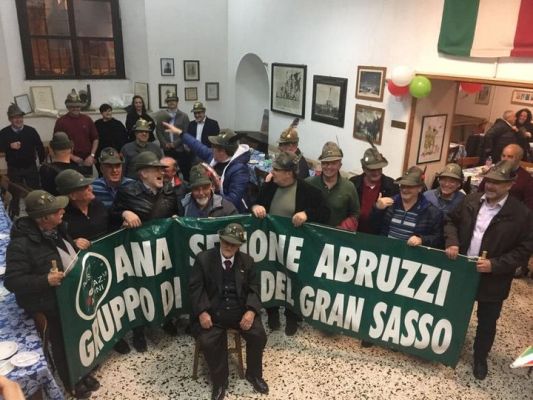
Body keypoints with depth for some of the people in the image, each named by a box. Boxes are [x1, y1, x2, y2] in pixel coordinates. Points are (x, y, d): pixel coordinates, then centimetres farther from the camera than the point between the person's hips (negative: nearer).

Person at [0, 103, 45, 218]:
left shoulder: (31, 131, -4)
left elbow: (40, 147, 2)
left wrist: (43, 163, 2)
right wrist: (10, 146, -27)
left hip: (30, 167, 0)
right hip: (13, 169, 0)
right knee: (15, 193, 12)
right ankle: (13, 217, 28)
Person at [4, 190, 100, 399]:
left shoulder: (56, 230, 2)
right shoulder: (21, 244, -24)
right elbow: (12, 281, -24)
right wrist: (46, 280, -34)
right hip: (51, 307, -7)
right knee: (63, 344, 13)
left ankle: (82, 374, 45)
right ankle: (72, 383, 37)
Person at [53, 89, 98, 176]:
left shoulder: (87, 119, 7)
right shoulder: (61, 121, -1)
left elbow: (95, 139, 10)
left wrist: (92, 155, -1)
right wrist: (72, 157, -10)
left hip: (87, 161, 3)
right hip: (70, 162, -3)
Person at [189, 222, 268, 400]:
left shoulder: (247, 261, 8)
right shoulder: (203, 259, -1)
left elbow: (253, 289, 5)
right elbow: (195, 287, -4)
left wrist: (251, 310, -14)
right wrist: (202, 312, -19)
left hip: (240, 310, 2)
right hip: (213, 311, -2)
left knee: (259, 335, -17)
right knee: (208, 341, -25)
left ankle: (253, 374, 12)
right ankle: (219, 382, 2)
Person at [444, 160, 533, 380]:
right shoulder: (471, 200, -4)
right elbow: (451, 220, 7)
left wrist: (495, 265, -22)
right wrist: (452, 241, -11)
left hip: (493, 279, -3)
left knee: (487, 322, 16)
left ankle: (480, 358, 39)